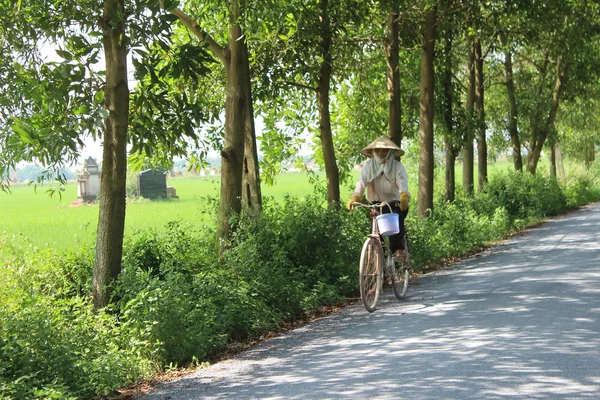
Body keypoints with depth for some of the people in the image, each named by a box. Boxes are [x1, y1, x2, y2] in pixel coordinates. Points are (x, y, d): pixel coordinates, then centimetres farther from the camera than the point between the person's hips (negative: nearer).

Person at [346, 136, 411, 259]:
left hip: (396, 204, -2)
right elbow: (361, 183, -15)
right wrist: (354, 198, -34)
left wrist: (404, 197, -47)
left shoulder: (397, 167, -7)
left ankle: (398, 249, -25)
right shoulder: (369, 166, -1)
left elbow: (403, 184, -24)